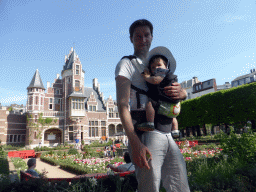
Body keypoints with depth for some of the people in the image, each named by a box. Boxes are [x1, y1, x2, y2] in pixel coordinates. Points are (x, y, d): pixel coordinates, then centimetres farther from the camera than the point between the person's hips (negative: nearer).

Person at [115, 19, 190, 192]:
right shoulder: (127, 64, 3)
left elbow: (184, 93, 18)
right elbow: (122, 103, -11)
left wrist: (181, 92, -9)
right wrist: (134, 143, -23)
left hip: (168, 135, 7)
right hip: (146, 133, -6)